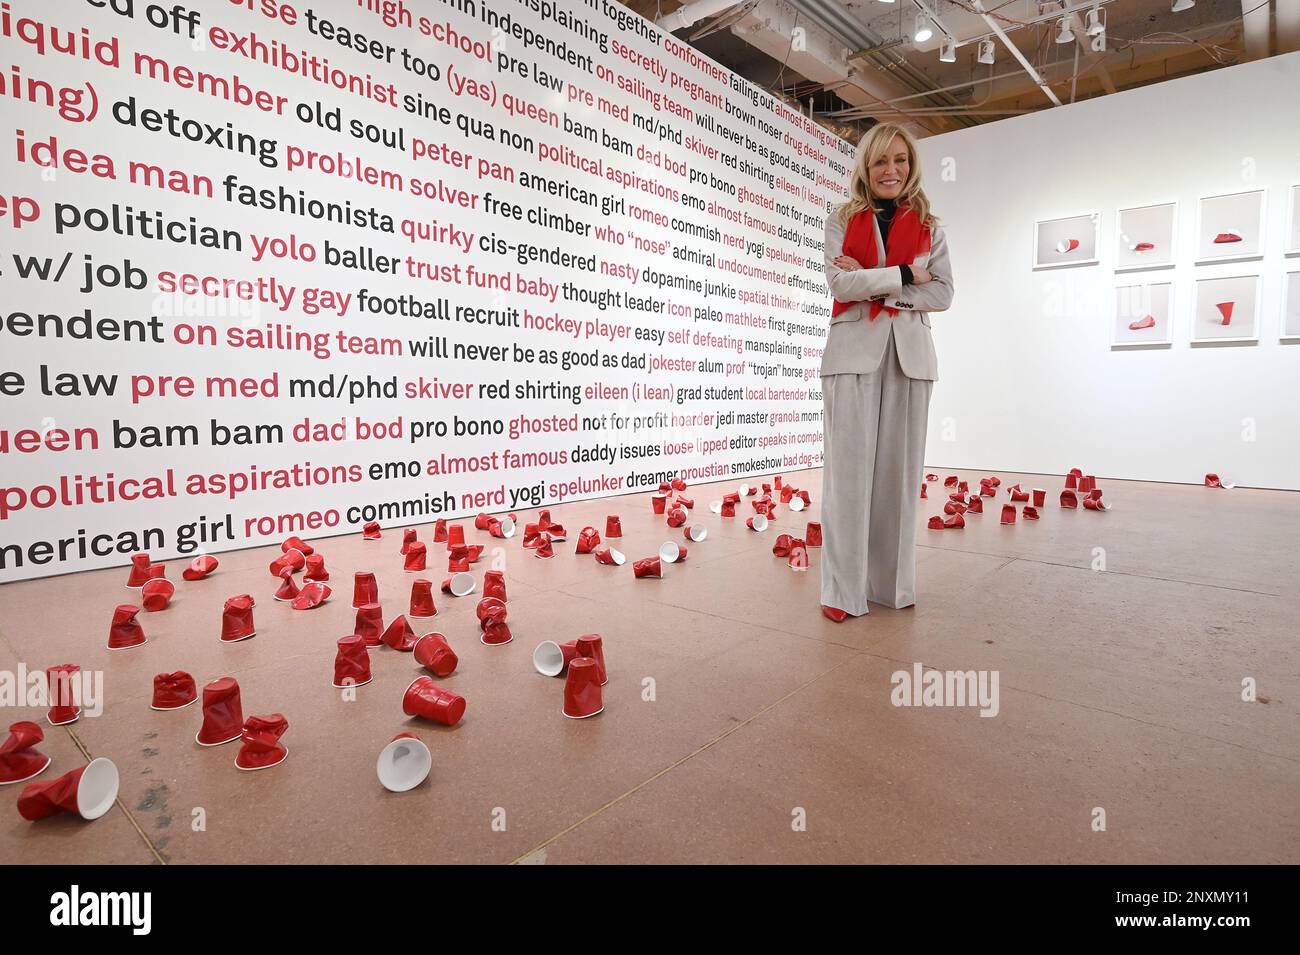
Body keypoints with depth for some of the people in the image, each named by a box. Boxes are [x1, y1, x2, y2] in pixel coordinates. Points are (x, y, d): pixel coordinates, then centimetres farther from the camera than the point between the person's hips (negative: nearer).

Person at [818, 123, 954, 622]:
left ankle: (894, 582, 14)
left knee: (900, 469, 3)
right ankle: (844, 588, 2)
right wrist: (902, 274, -6)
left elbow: (941, 294, 1)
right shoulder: (842, 220, 10)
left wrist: (871, 283, -7)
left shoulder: (928, 227, 14)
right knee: (850, 469, -5)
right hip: (853, 352, -2)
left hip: (909, 354, 2)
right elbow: (839, 283, -6)